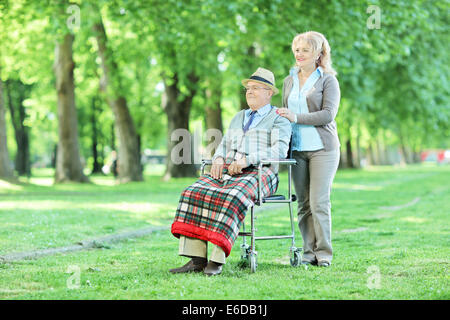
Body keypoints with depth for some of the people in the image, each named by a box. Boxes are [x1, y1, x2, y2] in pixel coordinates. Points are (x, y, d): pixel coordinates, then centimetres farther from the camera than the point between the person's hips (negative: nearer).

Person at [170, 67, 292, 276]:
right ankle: (197, 259, -27)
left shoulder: (279, 118, 6)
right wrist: (219, 159, 0)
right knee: (193, 195, -21)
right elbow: (224, 145, 25)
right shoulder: (239, 117, 27)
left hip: (259, 173, -6)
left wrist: (246, 160, -20)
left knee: (231, 198, -37)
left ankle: (217, 260, -37)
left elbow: (279, 151, -9)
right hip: (228, 172, 6)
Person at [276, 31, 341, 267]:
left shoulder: (328, 80, -1)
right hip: (297, 149, 5)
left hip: (322, 148, -5)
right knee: (303, 203, 4)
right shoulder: (289, 81, 15)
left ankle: (324, 252, 2)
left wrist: (297, 118, -19)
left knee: (319, 202, -7)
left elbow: (328, 114, -11)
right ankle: (309, 252, 10)